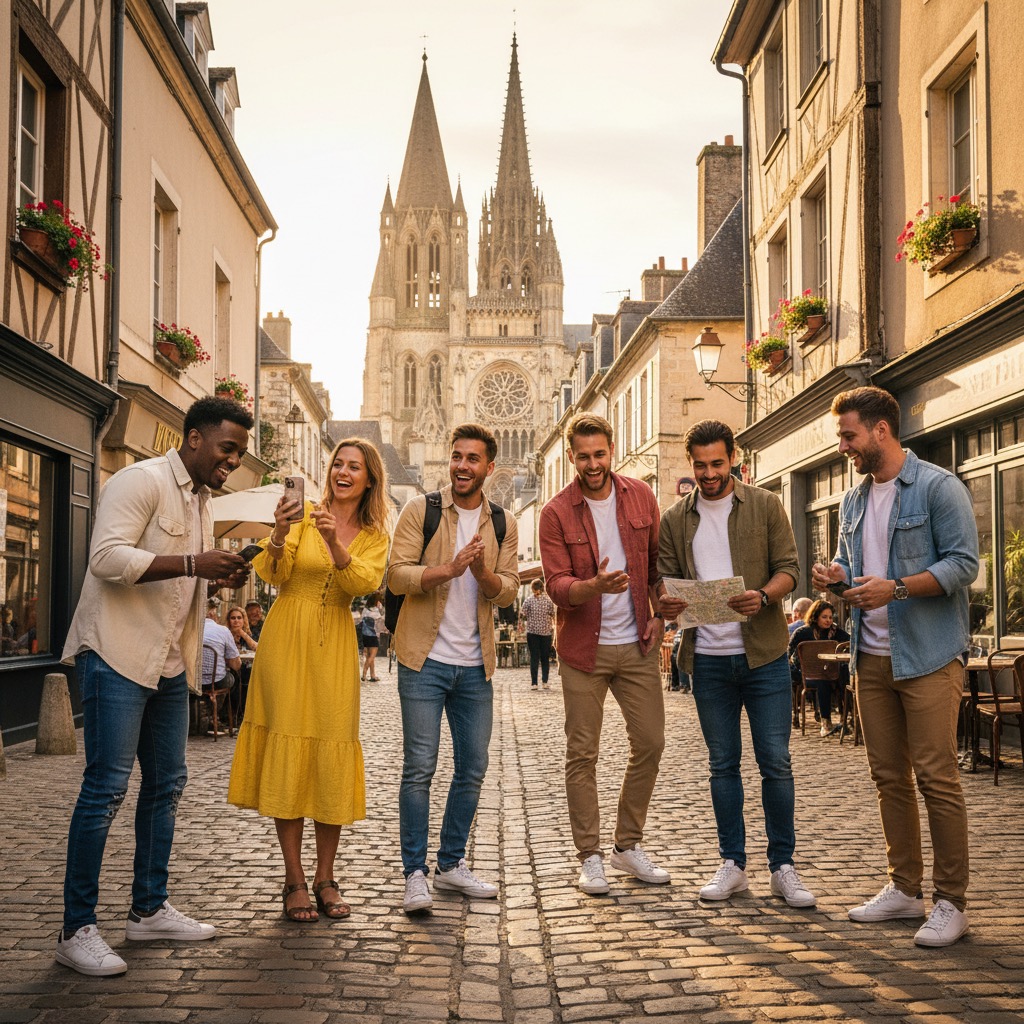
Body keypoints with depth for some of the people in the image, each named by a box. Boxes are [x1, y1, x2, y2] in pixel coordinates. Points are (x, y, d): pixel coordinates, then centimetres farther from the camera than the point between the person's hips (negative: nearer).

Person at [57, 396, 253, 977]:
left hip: (169, 663, 10)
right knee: (107, 787, -9)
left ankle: (150, 909, 24)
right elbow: (108, 558, -23)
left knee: (167, 783, 12)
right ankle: (77, 931, -2)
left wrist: (221, 576, 5)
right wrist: (194, 564, -28)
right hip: (117, 654, -9)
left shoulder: (201, 499, 17)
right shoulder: (142, 482, -12)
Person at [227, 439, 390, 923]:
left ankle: (325, 878, 13)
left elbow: (364, 583, -11)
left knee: (332, 753, 2)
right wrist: (279, 534, -25)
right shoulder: (304, 513, 1)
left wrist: (333, 542, -27)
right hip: (287, 640, -2)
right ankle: (294, 880, 5)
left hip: (334, 647, 2)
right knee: (287, 750, -2)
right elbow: (273, 575, -7)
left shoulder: (374, 537, 8)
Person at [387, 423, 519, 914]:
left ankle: (451, 863, 25)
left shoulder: (503, 524, 9)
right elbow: (397, 575, -10)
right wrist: (449, 569, -23)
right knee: (419, 767, -4)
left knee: (473, 768, 10)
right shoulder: (420, 510, -2)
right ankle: (415, 873, 5)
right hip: (425, 658, -4)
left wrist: (483, 572, -18)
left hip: (475, 665, 4)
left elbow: (509, 590, 3)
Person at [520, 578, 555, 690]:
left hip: (532, 631, 0)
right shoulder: (548, 600, -2)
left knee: (534, 657, 4)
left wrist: (529, 619, 9)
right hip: (546, 631, 0)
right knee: (545, 657, 5)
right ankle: (545, 681, 3)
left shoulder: (528, 600, -3)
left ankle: (534, 683, 4)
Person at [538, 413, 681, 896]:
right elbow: (556, 584, -14)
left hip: (637, 644, 3)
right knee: (582, 753, 1)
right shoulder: (556, 512, -8)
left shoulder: (640, 496, 3)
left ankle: (628, 844, 22)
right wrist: (594, 586, -32)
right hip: (584, 647, -3)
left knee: (650, 742, 6)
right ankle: (589, 856, 12)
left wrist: (659, 612, 1)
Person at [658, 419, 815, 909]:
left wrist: (762, 597, -21)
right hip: (708, 657, 2)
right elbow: (664, 579, 9)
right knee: (722, 764, 9)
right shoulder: (675, 519, 9)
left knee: (775, 762, -1)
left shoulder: (765, 506, 3)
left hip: (763, 653, -2)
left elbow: (789, 568, -1)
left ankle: (782, 867, 9)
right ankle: (732, 864, 18)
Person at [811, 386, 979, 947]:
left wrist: (897, 588, -22)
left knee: (937, 779, -6)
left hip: (928, 656, -7)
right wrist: (835, 574, 1)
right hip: (872, 657, 7)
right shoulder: (853, 501, 15)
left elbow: (964, 564, -12)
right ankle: (905, 889, 23)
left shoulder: (938, 488, -7)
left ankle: (951, 902, 3)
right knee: (889, 778, 12)